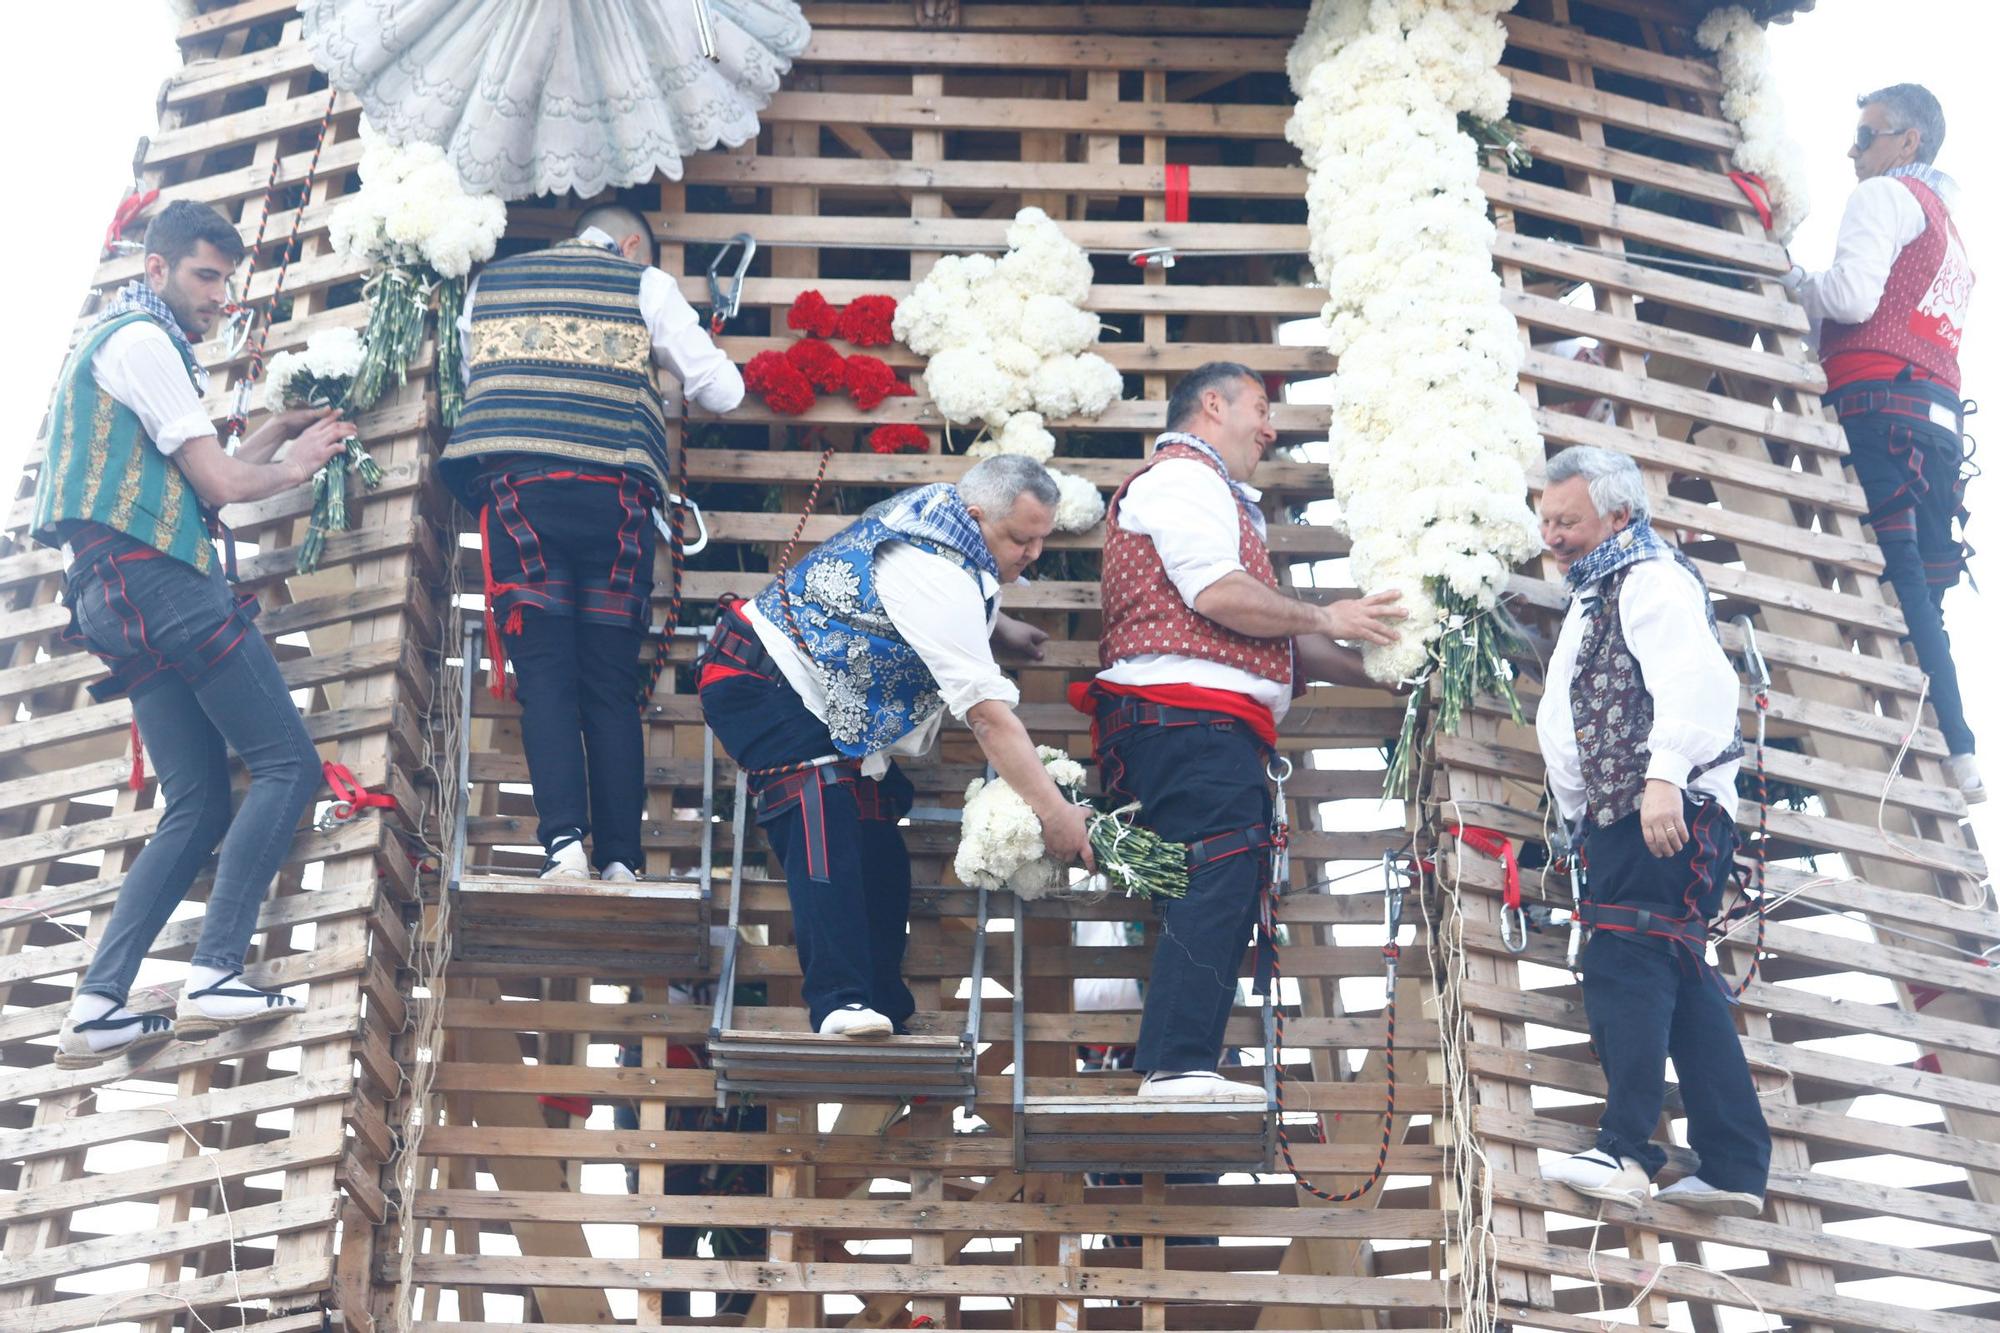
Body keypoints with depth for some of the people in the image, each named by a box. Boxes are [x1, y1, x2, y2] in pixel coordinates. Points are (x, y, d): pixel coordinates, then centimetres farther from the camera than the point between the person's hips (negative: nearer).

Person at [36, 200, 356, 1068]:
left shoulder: (116, 342, 27)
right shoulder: (142, 339, -4)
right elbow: (221, 483, -8)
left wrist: (280, 432, 22)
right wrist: (296, 466, 9)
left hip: (117, 596, 10)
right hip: (157, 580, -10)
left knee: (200, 803, 6)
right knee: (287, 766, -10)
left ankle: (97, 1009, -3)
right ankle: (215, 976, -19)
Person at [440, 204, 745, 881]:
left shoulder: (488, 283, 22)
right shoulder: (645, 284, 13)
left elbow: (471, 385, 31)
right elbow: (722, 391, 10)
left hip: (516, 487, 1)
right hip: (613, 492, -1)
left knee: (545, 674, -2)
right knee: (612, 684, 2)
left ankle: (563, 843, -18)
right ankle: (620, 859, -4)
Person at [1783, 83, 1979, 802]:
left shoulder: (1885, 196, 4)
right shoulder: (1949, 232, 32)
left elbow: (1853, 294, -11)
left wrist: (1795, 283, 7)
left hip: (1880, 399, -9)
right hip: (1941, 413, 9)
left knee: (1898, 574, -15)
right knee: (1919, 591, 6)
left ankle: (1950, 748, -23)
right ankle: (1958, 752, -1)